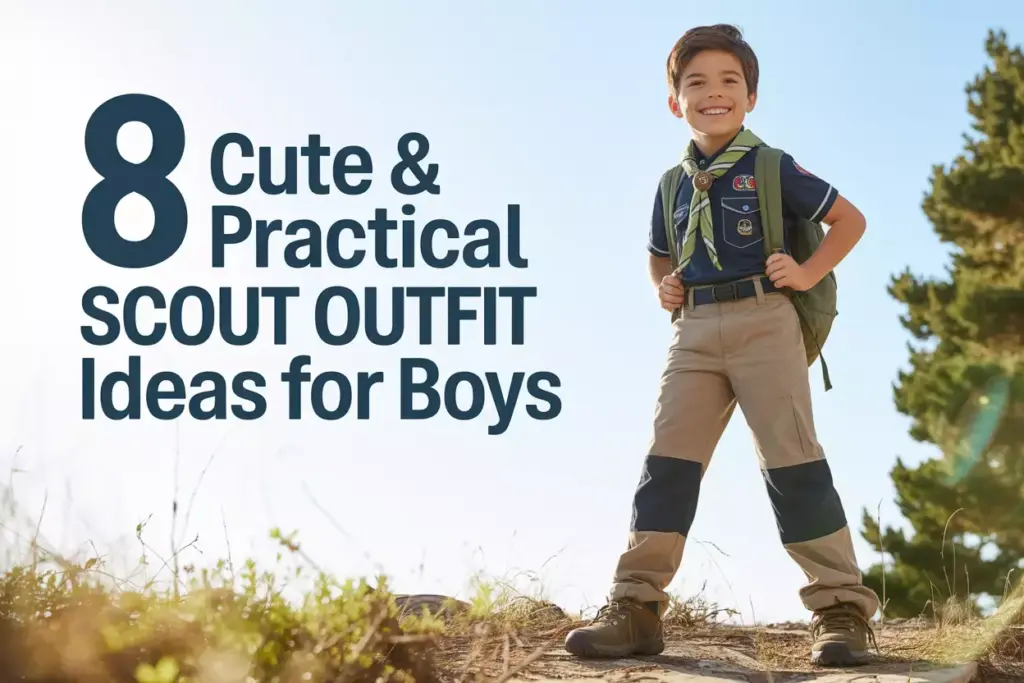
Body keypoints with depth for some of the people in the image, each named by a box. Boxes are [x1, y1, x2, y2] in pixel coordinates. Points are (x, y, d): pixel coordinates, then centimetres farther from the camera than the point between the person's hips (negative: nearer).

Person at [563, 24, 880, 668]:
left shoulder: (773, 168, 1)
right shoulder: (673, 184, 15)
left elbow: (850, 219, 6)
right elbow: (660, 256, 32)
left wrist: (809, 273, -6)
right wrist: (664, 289, 10)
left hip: (763, 323, -5)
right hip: (695, 332, 5)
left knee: (792, 460, -8)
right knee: (668, 461, -2)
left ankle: (841, 607, -4)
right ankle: (636, 607, -3)